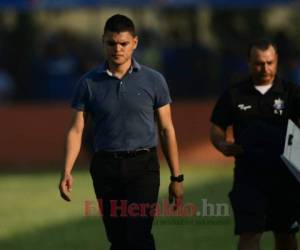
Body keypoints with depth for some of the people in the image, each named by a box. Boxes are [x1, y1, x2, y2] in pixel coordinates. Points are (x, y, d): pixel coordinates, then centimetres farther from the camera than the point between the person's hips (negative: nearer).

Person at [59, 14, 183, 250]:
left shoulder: (153, 80, 1)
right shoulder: (89, 83, 3)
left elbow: (166, 129, 5)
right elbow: (77, 130, 2)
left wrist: (177, 177, 3)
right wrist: (67, 172, -12)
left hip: (142, 167, -2)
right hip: (106, 167, 2)